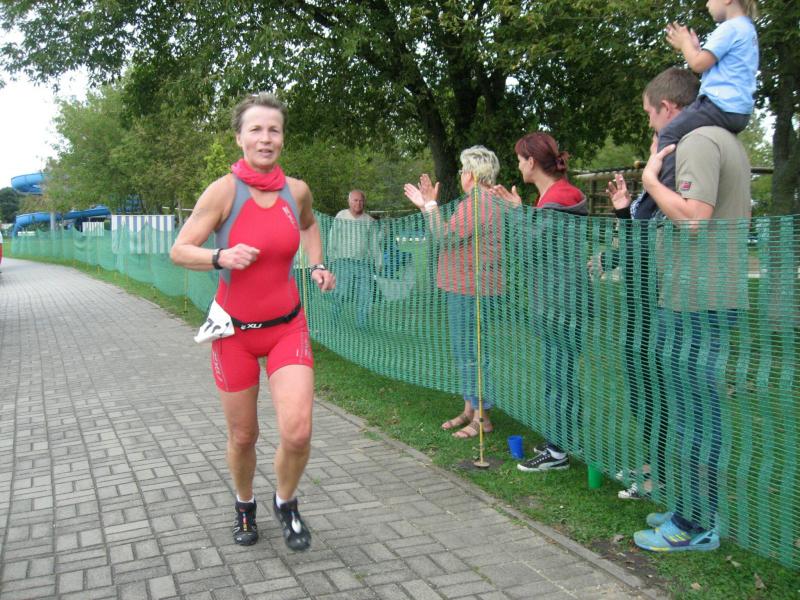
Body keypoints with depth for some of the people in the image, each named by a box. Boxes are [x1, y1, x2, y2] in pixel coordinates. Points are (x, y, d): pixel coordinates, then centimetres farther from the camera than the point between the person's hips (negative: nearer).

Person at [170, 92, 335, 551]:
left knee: (298, 432, -12)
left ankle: (286, 504, 20)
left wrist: (318, 266, 7)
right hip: (235, 329, -2)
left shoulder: (296, 189, -2)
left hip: (287, 327, 2)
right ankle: (245, 506, 41)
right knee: (243, 436, 10)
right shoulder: (224, 190, -13)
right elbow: (179, 251, -9)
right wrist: (221, 257, -27)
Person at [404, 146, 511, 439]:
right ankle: (469, 410, 26)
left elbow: (446, 237, -18)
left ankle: (482, 417, 3)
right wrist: (426, 205, 22)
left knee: (472, 352, -5)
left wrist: (430, 204, -6)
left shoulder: (476, 202, -17)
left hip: (470, 289, -11)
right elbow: (453, 236, 21)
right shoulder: (486, 201, 18)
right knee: (464, 351, 17)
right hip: (464, 287, 11)